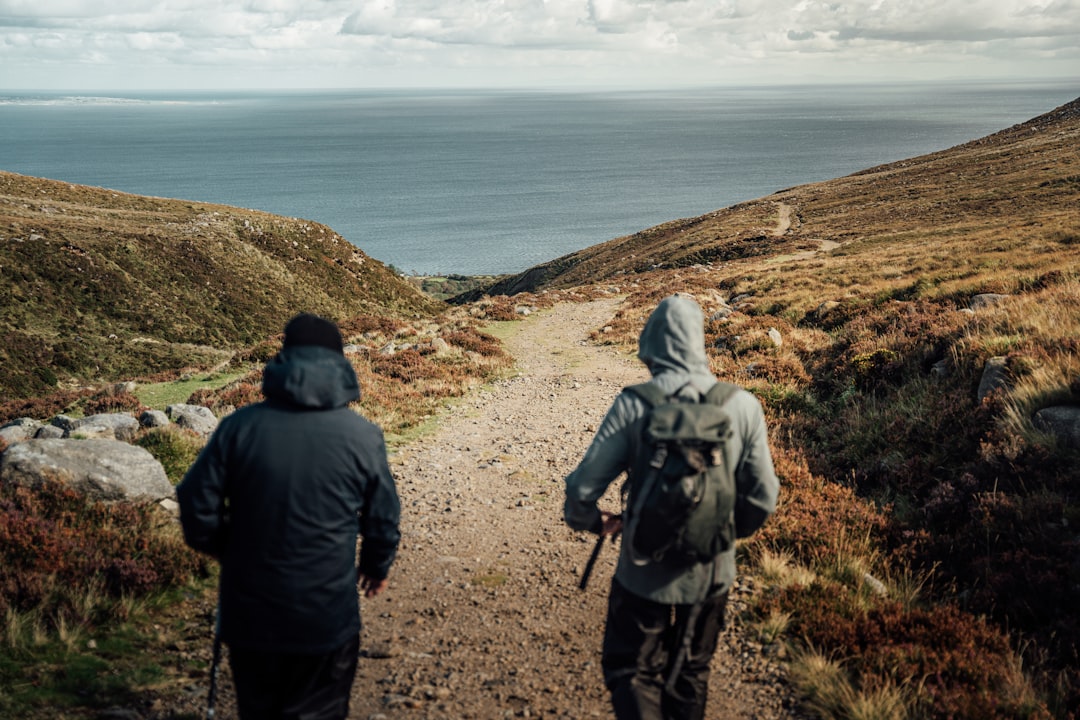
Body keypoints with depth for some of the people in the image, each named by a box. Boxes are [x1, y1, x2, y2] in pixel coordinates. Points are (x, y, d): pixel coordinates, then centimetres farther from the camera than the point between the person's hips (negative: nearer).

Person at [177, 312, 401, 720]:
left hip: (248, 613, 1)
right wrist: (377, 567, 23)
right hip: (328, 620, -1)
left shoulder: (239, 426, -9)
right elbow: (383, 518, 2)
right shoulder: (363, 437, -8)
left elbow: (196, 504, -4)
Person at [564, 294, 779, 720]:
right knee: (691, 676, 24)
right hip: (711, 575, 3)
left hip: (645, 574, -3)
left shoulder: (634, 405, -17)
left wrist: (592, 521, 7)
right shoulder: (743, 406, -10)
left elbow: (583, 487, -15)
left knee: (631, 673, 15)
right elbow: (762, 498, -3)